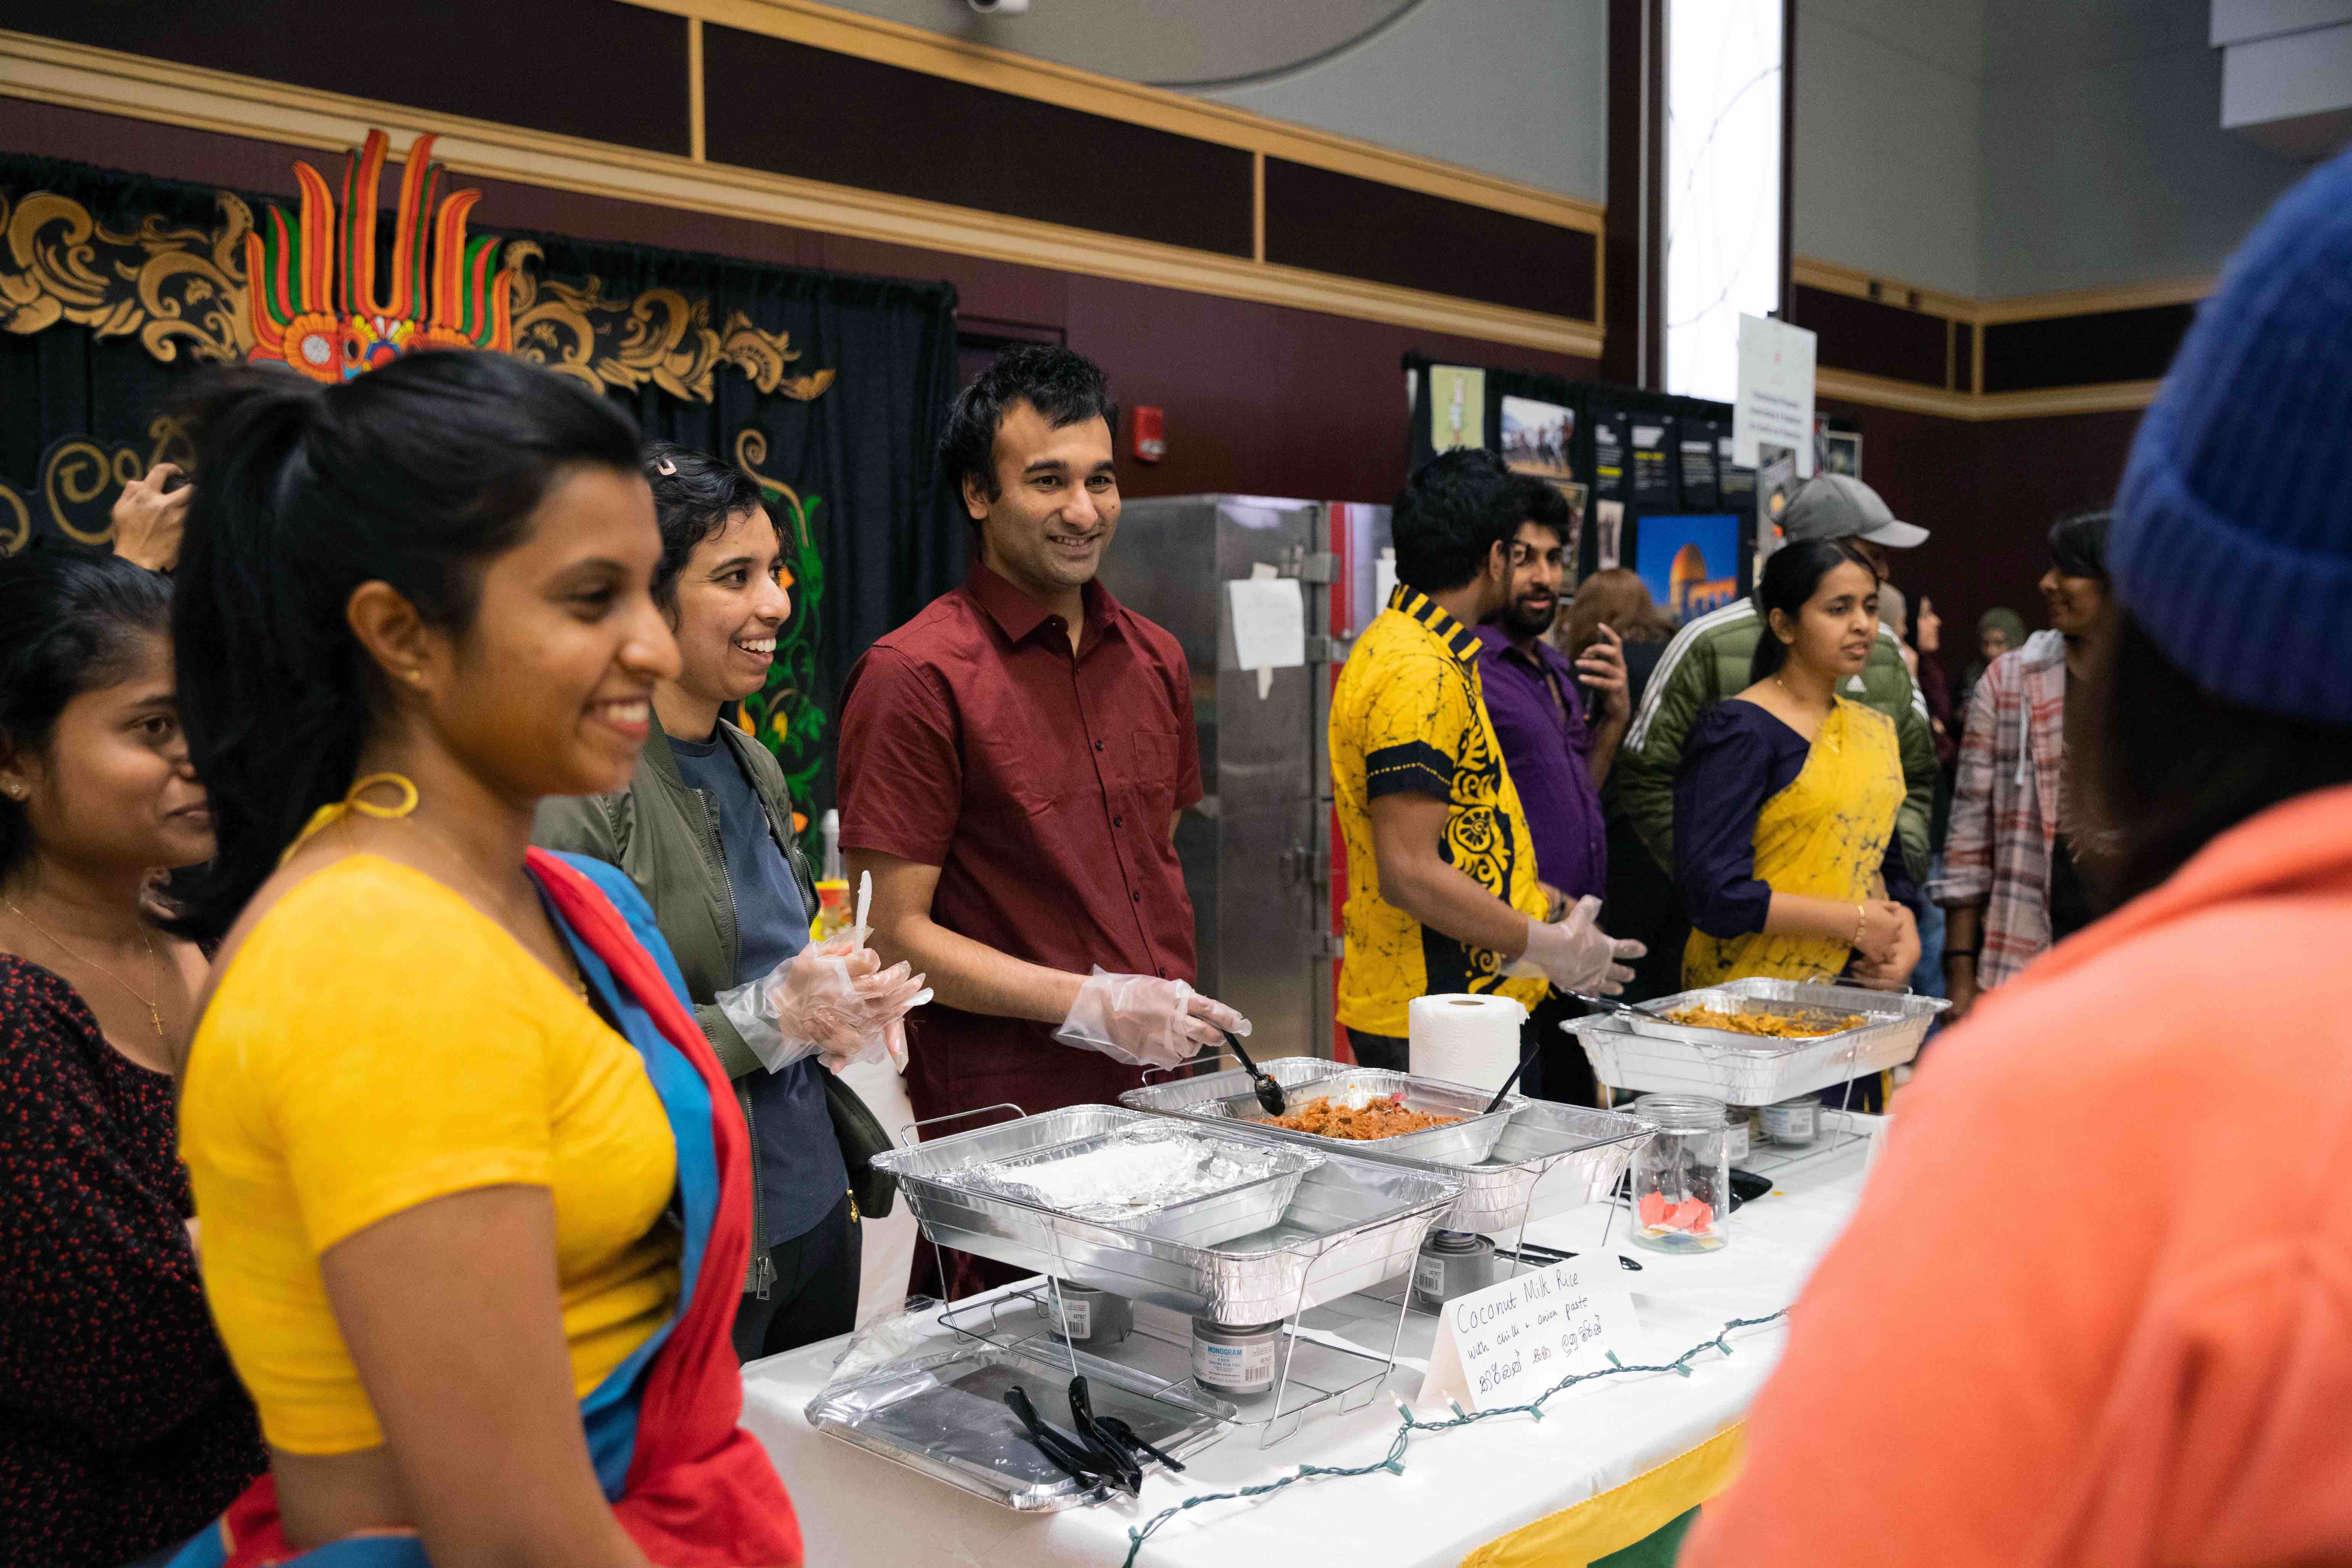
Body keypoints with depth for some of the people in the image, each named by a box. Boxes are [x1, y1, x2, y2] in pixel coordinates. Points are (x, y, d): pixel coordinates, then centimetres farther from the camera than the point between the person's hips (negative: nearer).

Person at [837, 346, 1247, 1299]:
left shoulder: (1154, 660, 11)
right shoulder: (915, 676, -12)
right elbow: (895, 933, -13)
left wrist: (1180, 1007, 11)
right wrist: (1089, 1005, -20)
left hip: (1170, 1092, 7)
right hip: (1010, 1118, -6)